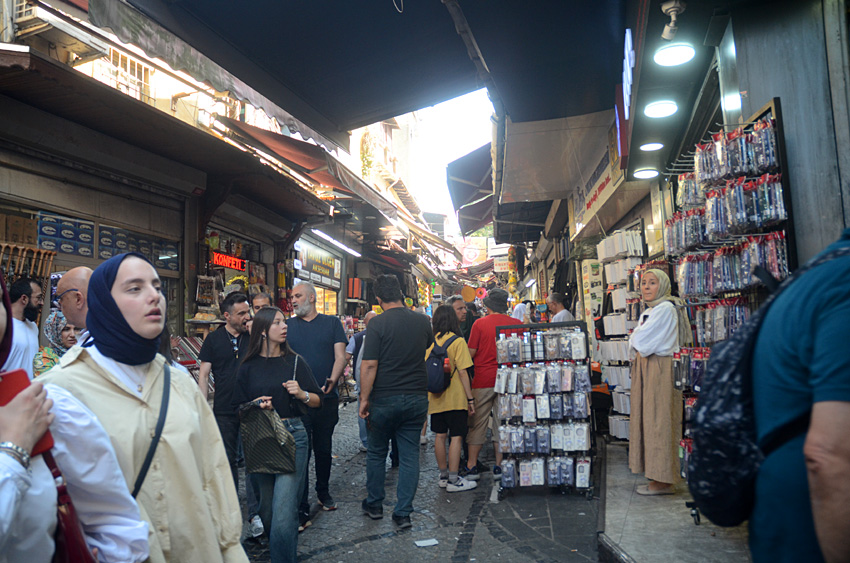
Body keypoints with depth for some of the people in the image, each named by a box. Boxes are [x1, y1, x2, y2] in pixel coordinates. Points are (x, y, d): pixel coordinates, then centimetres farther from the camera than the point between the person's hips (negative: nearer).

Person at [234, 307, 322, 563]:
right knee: (267, 505, 13)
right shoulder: (248, 367, 5)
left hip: (292, 435, -2)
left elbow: (318, 401, 6)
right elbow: (239, 407, 10)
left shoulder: (294, 361, 4)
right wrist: (256, 405, -9)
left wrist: (302, 394, -13)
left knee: (283, 507, -11)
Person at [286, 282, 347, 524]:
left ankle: (323, 492, 35)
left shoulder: (332, 323, 5)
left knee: (324, 449, 14)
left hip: (327, 398, 1)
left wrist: (332, 380, -19)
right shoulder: (287, 326, 6)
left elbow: (340, 357, -1)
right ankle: (301, 510, 8)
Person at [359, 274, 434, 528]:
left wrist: (364, 398, -7)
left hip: (385, 399, -3)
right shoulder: (423, 321, 1)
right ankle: (403, 512, 13)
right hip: (417, 397, 3)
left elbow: (369, 365, -15)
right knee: (410, 455, 9)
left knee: (376, 452, 16)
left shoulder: (378, 323, -13)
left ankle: (374, 504, 29)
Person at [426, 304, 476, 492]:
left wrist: (427, 397, 18)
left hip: (436, 398, 6)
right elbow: (462, 372, -14)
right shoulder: (457, 341, -10)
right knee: (456, 436, 1)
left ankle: (443, 476, 23)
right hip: (455, 398, -5)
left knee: (440, 435, 12)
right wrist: (470, 398, -8)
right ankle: (453, 480, 4)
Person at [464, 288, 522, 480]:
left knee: (478, 423, 6)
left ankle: (472, 466, 11)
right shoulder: (517, 324, -1)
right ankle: (499, 466, 15)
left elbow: (471, 353, -5)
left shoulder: (480, 324, -7)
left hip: (483, 379, -2)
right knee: (502, 423, 11)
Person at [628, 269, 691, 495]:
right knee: (647, 419, 10)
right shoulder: (649, 311, 18)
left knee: (658, 421, -6)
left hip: (659, 368, -10)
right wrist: (641, 346, -2)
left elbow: (640, 341, -16)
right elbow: (635, 341, 17)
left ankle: (663, 482, 2)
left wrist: (637, 342, 3)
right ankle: (658, 477, 17)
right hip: (645, 368, 10)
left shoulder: (665, 309, -12)